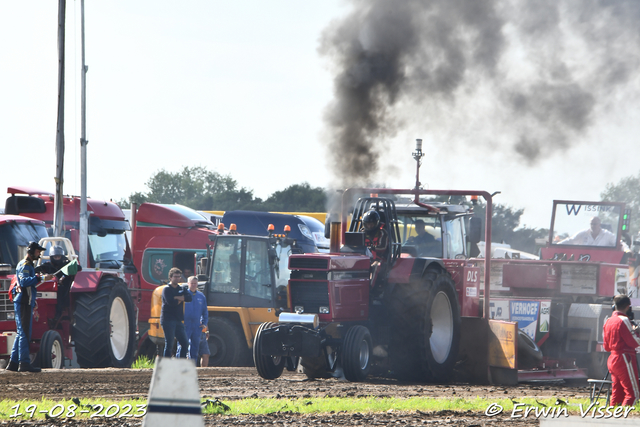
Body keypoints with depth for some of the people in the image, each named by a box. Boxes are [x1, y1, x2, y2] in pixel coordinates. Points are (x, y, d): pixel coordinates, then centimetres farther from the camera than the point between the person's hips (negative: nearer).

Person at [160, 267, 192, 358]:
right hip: (168, 319, -7)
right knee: (169, 345, -7)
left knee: (185, 343, 2)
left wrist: (177, 298, -14)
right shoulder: (167, 289, -2)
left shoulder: (182, 289, 16)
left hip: (178, 320, 7)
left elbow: (189, 298, -2)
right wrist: (181, 299, -3)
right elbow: (170, 302, -18)